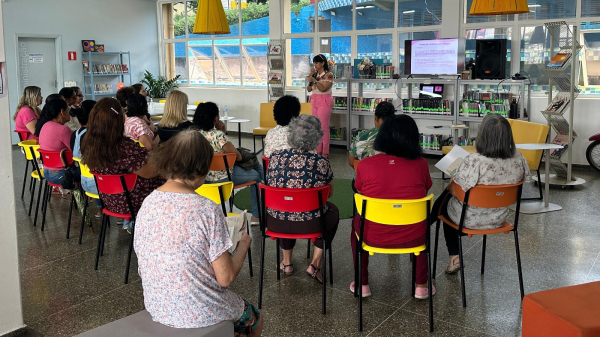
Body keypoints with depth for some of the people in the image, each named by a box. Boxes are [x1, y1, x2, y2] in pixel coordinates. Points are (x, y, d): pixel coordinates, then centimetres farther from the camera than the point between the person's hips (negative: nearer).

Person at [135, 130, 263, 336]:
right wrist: (243, 246, -3)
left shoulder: (147, 203, -7)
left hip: (156, 308, 6)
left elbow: (143, 266, 2)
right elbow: (225, 278, -20)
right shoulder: (207, 210, -24)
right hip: (198, 314, -6)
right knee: (255, 320, 27)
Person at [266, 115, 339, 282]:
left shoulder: (275, 158, -9)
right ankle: (315, 264, 24)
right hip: (310, 224, -2)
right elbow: (329, 193, 2)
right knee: (333, 210, 30)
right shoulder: (321, 163, -14)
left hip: (276, 223, 3)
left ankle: (287, 262, 42)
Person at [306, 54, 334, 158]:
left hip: (324, 101, -7)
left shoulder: (328, 75, -7)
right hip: (314, 101, 7)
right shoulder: (315, 74, 12)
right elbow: (309, 89, 11)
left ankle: (325, 152, -3)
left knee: (324, 126, -8)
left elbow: (323, 88, -18)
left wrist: (314, 80, -18)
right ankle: (318, 151, 11)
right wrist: (310, 78, -1)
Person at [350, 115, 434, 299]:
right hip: (413, 238, 1)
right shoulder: (420, 164, -9)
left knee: (357, 221, 34)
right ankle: (421, 285, 36)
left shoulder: (365, 164, -11)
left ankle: (362, 284, 36)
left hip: (374, 237, 0)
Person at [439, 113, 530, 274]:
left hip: (470, 220, -5)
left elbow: (456, 192, -22)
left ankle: (454, 257, 36)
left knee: (443, 203, 29)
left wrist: (453, 180, 2)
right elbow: (525, 178, 5)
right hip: (499, 219, 6)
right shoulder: (518, 159, -15)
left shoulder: (473, 161, -33)